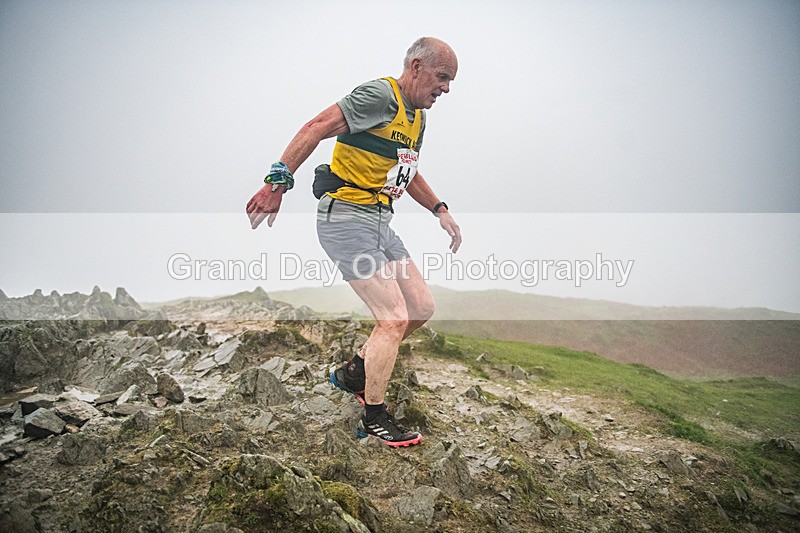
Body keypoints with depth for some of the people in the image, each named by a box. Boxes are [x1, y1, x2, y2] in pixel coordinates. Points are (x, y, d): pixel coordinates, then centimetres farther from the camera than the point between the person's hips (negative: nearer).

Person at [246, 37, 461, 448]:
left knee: (421, 308, 8)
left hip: (379, 221, 10)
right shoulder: (381, 95, -13)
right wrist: (279, 181, -30)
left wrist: (440, 210, 19)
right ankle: (374, 420, 5)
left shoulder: (417, 118, 18)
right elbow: (316, 128, -22)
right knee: (394, 318, -12)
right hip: (346, 217, -10)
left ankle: (354, 372, 25)